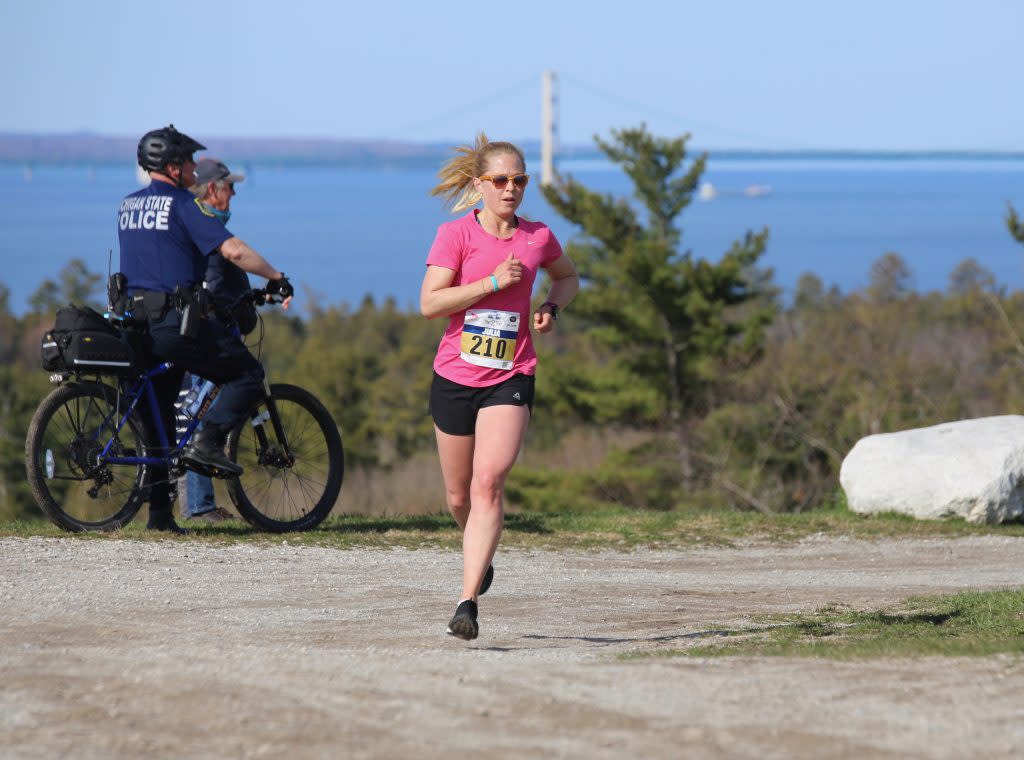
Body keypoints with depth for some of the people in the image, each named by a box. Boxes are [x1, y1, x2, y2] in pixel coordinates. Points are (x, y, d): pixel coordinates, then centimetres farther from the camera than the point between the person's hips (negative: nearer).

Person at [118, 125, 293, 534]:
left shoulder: (127, 206, 15)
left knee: (157, 411, 13)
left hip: (137, 323, 7)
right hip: (178, 321, -7)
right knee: (247, 374, 8)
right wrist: (277, 278, -6)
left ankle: (158, 511, 10)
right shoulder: (182, 205, -8)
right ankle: (207, 442, -10)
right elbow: (232, 250, -16)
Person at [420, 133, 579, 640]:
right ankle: (480, 556, 46)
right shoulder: (455, 234, -4)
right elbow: (429, 302, -14)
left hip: (511, 378, 0)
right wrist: (494, 282, -19)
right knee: (459, 496, 12)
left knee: (488, 482, -19)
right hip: (454, 375, 0)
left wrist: (552, 307, 4)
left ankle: (467, 603, -23)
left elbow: (568, 277, 25)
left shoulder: (538, 238, 4)